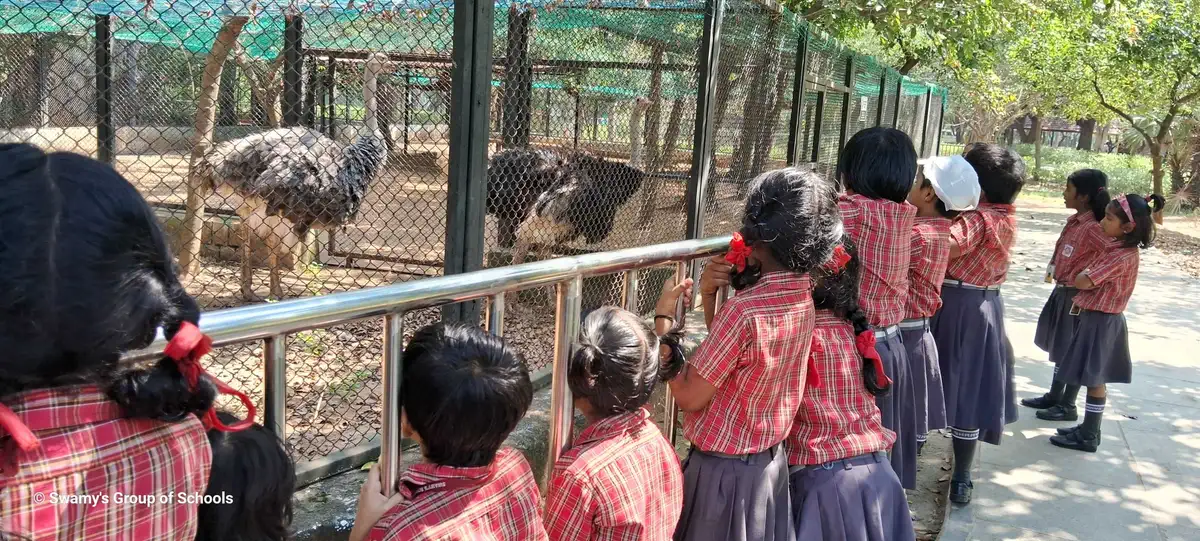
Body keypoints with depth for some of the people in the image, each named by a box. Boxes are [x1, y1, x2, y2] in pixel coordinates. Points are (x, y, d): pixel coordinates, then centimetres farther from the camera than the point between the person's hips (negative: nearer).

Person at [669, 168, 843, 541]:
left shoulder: (745, 310, -28)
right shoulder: (801, 297, -2)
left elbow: (689, 396, -20)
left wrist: (663, 320, -12)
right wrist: (709, 297, -4)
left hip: (724, 471, -8)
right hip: (770, 462, 8)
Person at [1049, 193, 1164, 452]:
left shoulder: (1121, 257, -24)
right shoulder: (1121, 249, 7)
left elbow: (1082, 281, -25)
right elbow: (1096, 281, 13)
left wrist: (1083, 272, -5)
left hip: (1100, 321, -9)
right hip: (1099, 318, 9)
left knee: (1094, 379, 0)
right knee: (1095, 378, 16)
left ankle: (1088, 438, 9)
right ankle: (1089, 429, 27)